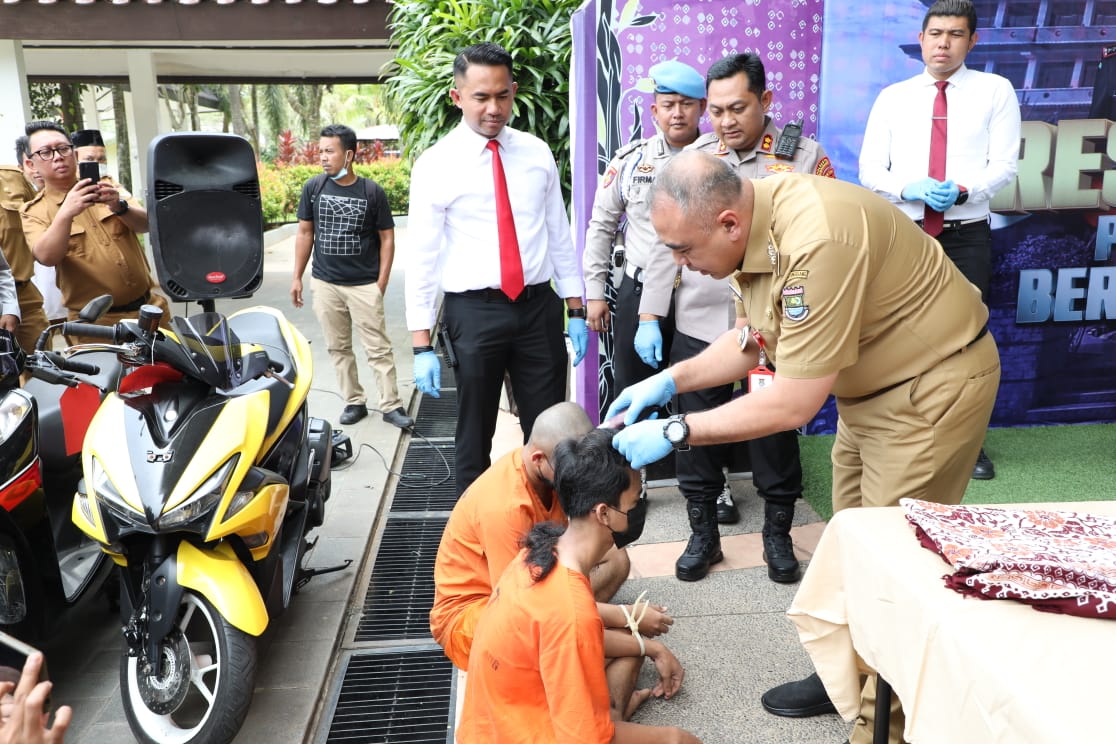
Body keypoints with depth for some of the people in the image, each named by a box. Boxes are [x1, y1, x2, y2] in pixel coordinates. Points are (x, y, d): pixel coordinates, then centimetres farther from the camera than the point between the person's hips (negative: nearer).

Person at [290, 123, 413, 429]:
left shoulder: (372, 192, -5)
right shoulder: (313, 188, 3)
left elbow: (386, 238, 1)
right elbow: (305, 233, 10)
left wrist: (381, 283, -4)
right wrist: (297, 277, 8)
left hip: (365, 285, -3)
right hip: (325, 283, 3)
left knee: (379, 348, -2)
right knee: (338, 348, 9)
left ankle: (391, 405, 6)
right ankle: (354, 402, 21)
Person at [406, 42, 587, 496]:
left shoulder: (537, 153, 6)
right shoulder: (435, 165, -5)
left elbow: (559, 234, 10)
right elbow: (422, 258, -6)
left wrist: (576, 311, 6)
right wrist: (422, 346, -9)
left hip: (539, 306, 3)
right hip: (474, 312, -3)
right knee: (475, 434, 11)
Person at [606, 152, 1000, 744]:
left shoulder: (815, 243, -35)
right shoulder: (752, 223, -7)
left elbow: (794, 405, -30)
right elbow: (752, 338, 7)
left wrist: (675, 432, -25)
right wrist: (669, 380, -4)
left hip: (934, 382, -9)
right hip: (870, 385, 9)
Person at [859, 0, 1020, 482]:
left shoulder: (995, 91, 4)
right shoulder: (893, 97, 7)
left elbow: (1004, 165, -3)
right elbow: (869, 169, 2)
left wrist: (962, 191, -22)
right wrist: (909, 188, -17)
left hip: (967, 235, -1)